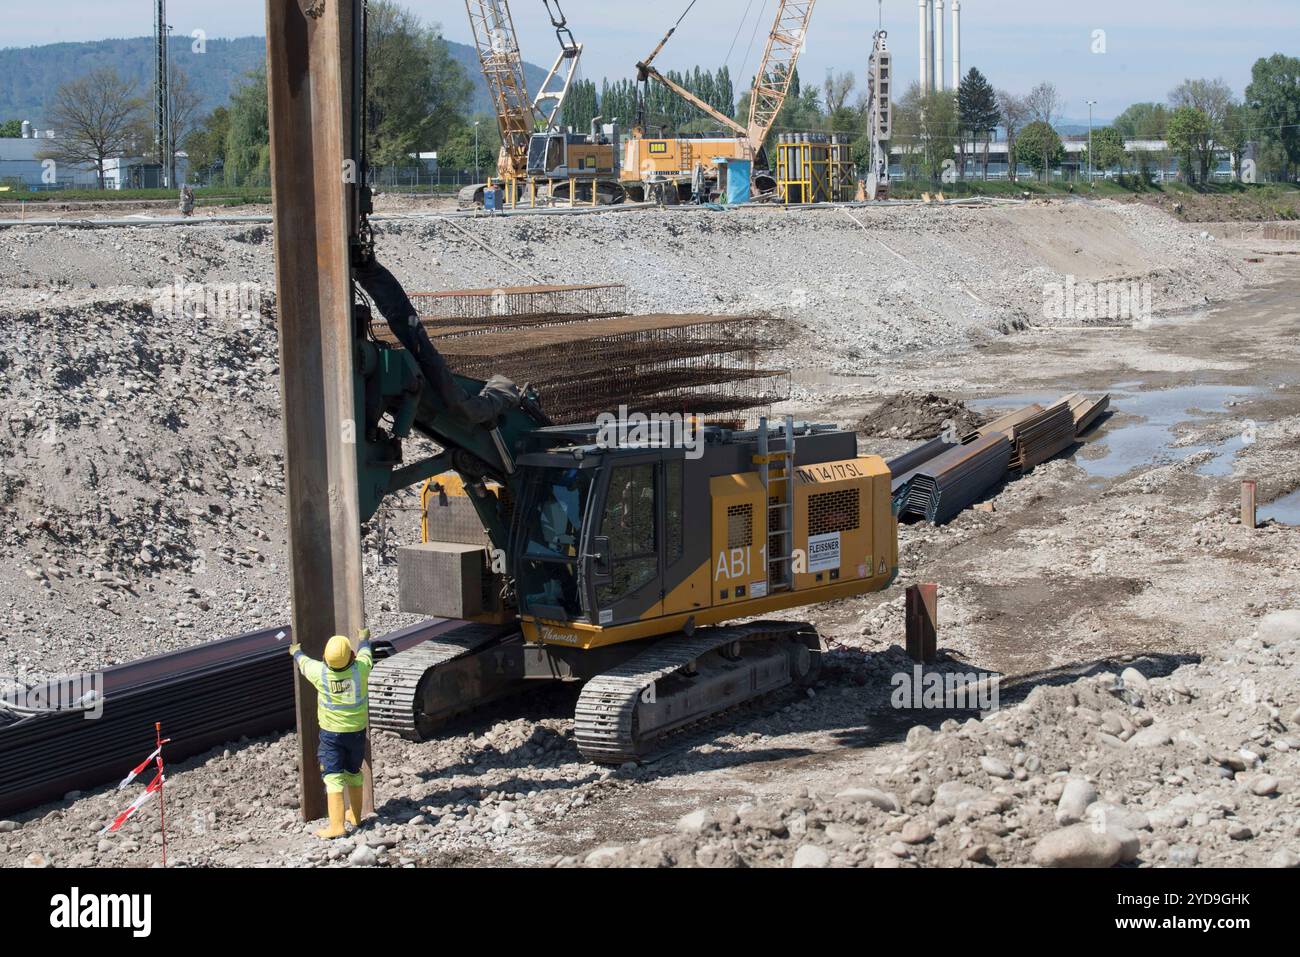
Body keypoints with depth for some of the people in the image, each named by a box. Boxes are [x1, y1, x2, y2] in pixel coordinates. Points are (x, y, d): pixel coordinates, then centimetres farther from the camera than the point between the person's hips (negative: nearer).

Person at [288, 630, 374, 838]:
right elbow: (365, 653, 8)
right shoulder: (360, 668, -16)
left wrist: (296, 651, 28)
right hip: (357, 731, 3)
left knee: (333, 777, -2)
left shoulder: (320, 672, -19)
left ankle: (336, 825, -10)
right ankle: (355, 816, 35)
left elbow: (304, 662, 5)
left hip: (331, 733, -3)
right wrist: (364, 638, 31)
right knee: (353, 773, 20)